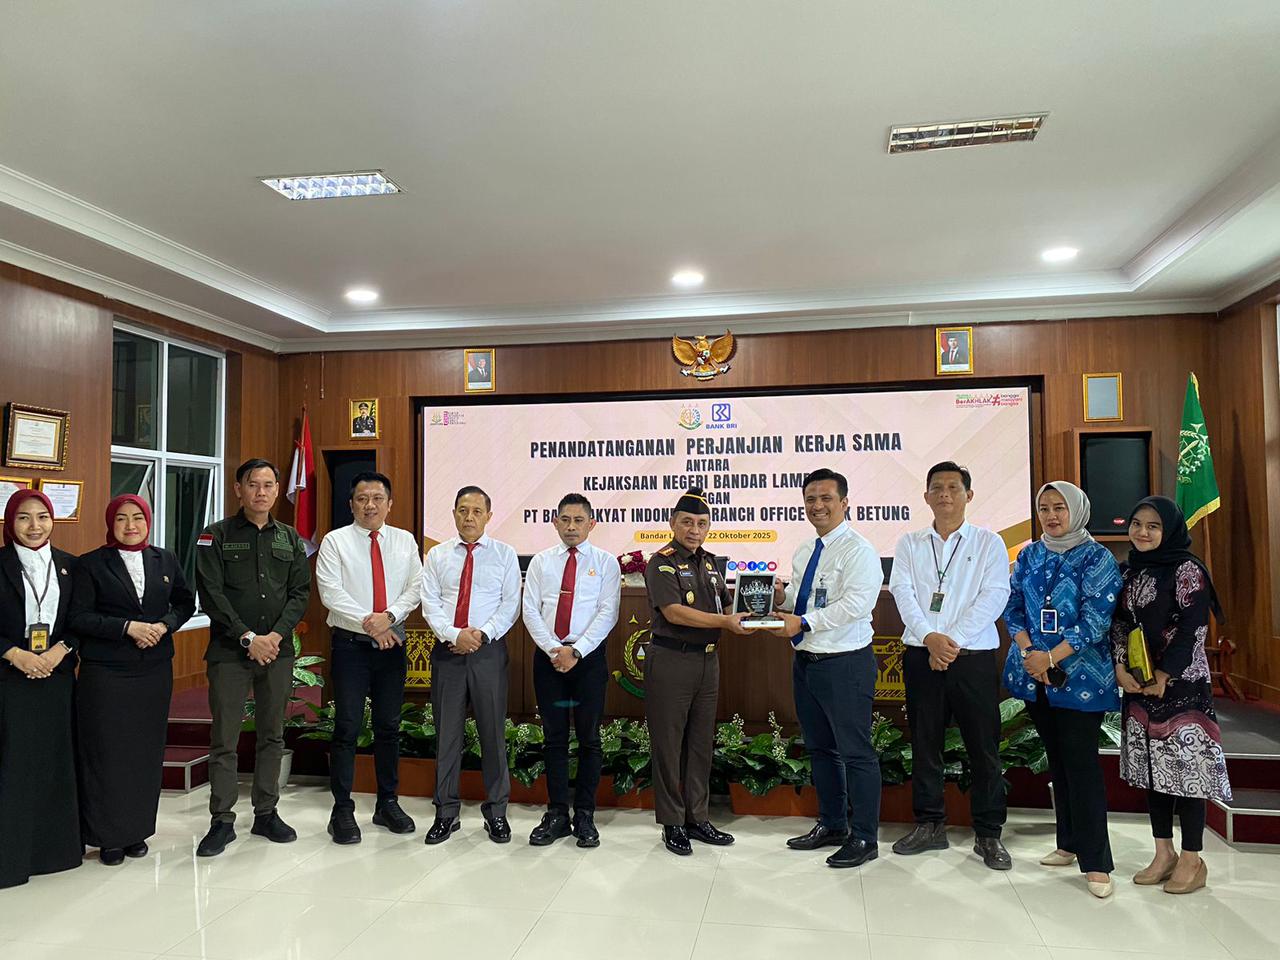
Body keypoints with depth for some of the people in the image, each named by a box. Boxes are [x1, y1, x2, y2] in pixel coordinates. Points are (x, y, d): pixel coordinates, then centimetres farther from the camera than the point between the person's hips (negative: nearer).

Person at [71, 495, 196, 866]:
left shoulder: (165, 560, 8)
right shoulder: (91, 564, -2)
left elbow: (186, 603, 12)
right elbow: (79, 617, -7)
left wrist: (164, 625, -6)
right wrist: (127, 627, -17)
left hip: (155, 669, 3)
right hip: (105, 672, -3)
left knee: (147, 750, 7)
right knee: (106, 752, 2)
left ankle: (137, 829, 20)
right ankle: (108, 836, 15)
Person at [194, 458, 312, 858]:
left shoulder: (290, 539, 10)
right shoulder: (216, 536, 0)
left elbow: (300, 593, 5)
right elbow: (211, 595, -7)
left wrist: (275, 635, -9)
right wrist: (248, 637, -14)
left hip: (278, 650, 3)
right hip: (229, 651, -3)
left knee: (272, 735, 10)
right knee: (224, 739, 0)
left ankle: (266, 813, 22)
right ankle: (222, 821, 11)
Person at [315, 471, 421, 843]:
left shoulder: (405, 541, 8)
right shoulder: (335, 541, -1)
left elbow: (416, 587, 1)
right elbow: (331, 592, -10)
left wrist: (388, 616, -15)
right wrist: (368, 622, -16)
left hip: (392, 643, 3)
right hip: (351, 644, -3)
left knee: (389, 726, 10)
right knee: (347, 727, -2)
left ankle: (388, 804, 21)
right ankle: (342, 811, 8)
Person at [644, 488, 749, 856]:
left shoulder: (709, 562, 13)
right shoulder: (662, 563, -10)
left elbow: (726, 604, 18)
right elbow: (674, 612, -20)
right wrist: (725, 622, -25)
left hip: (707, 661, 7)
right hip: (671, 662, -7)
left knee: (701, 743, 14)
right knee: (668, 744, 3)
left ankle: (697, 818, 26)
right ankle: (672, 823, 15)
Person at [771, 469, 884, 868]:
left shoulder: (858, 550, -12)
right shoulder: (803, 552, 13)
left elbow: (856, 603, -24)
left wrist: (803, 623, -25)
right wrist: (783, 598, -4)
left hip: (845, 664, -8)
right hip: (806, 661, 9)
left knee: (855, 752, 1)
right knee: (819, 748, 18)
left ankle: (863, 837, 14)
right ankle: (831, 825, 33)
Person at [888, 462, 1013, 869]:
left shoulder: (989, 543, 4)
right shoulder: (909, 544, 10)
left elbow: (994, 597, -7)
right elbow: (902, 592, -2)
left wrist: (953, 640, -16)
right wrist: (930, 638, -17)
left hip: (974, 657, -2)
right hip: (921, 656, 2)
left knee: (984, 747, 3)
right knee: (924, 743, 9)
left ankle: (988, 834, 16)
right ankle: (929, 825, 22)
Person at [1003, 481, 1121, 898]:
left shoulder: (1096, 558, -5)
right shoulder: (1029, 555, 9)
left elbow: (1097, 618, -13)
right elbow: (1013, 606, 7)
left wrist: (1052, 658, -17)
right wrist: (1027, 652, -9)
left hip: (1080, 675, -5)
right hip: (1034, 674, 5)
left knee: (1081, 761, -6)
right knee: (1057, 758, 13)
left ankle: (1096, 861, 2)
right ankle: (1069, 843, 25)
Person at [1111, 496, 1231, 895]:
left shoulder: (1187, 569, -8)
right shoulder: (1132, 571, 11)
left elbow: (1192, 627, -14)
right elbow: (1120, 623, 10)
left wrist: (1164, 676, -15)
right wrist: (1121, 667, -4)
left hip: (1181, 682, -6)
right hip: (1139, 683, 7)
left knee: (1185, 764, -1)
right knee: (1150, 766, 11)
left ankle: (1192, 860, 12)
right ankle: (1163, 853, 22)